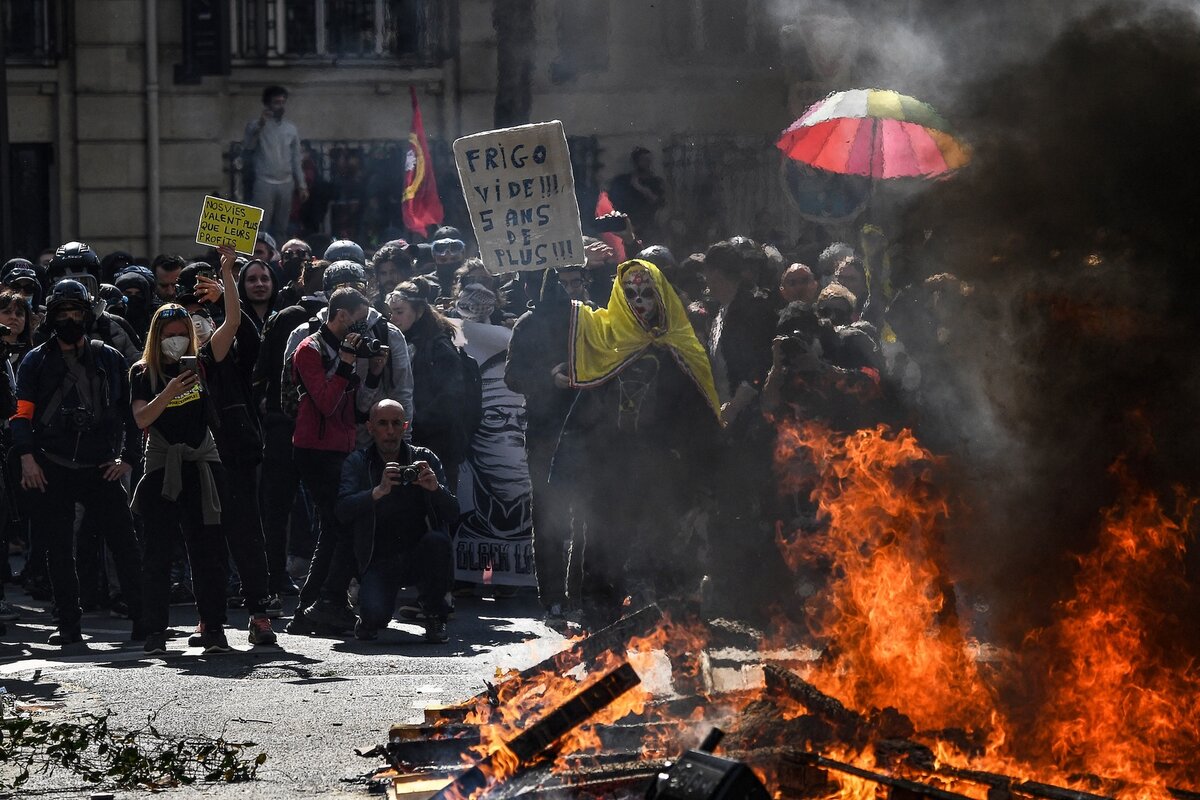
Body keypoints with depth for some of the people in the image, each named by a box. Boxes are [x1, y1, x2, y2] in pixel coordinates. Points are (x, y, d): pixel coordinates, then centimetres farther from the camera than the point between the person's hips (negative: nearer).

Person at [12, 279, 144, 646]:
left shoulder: (109, 359, 10)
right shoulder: (36, 361, 7)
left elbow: (129, 411, 12)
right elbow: (22, 412, 3)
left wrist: (128, 458, 1)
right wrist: (27, 457, -10)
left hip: (101, 468, 0)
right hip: (52, 469, 0)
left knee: (124, 543, -6)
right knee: (59, 550, 3)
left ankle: (142, 619, -2)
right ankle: (69, 625, 10)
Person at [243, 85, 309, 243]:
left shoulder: (291, 129, 13)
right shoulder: (256, 125, 1)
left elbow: (296, 159, 15)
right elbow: (247, 148, -14)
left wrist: (302, 185, 10)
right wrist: (259, 126, -22)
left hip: (286, 184, 4)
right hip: (264, 183, -4)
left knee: (281, 229, 5)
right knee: (260, 229, -10)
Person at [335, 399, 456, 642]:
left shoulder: (425, 459, 3)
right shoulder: (357, 463, 2)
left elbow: (453, 513, -5)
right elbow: (343, 511, -15)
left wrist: (436, 488, -27)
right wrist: (379, 491, -33)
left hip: (421, 556, 2)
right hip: (379, 560, -2)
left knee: (437, 540, -32)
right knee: (375, 613, -29)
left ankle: (434, 616, -8)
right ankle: (370, 621, 12)